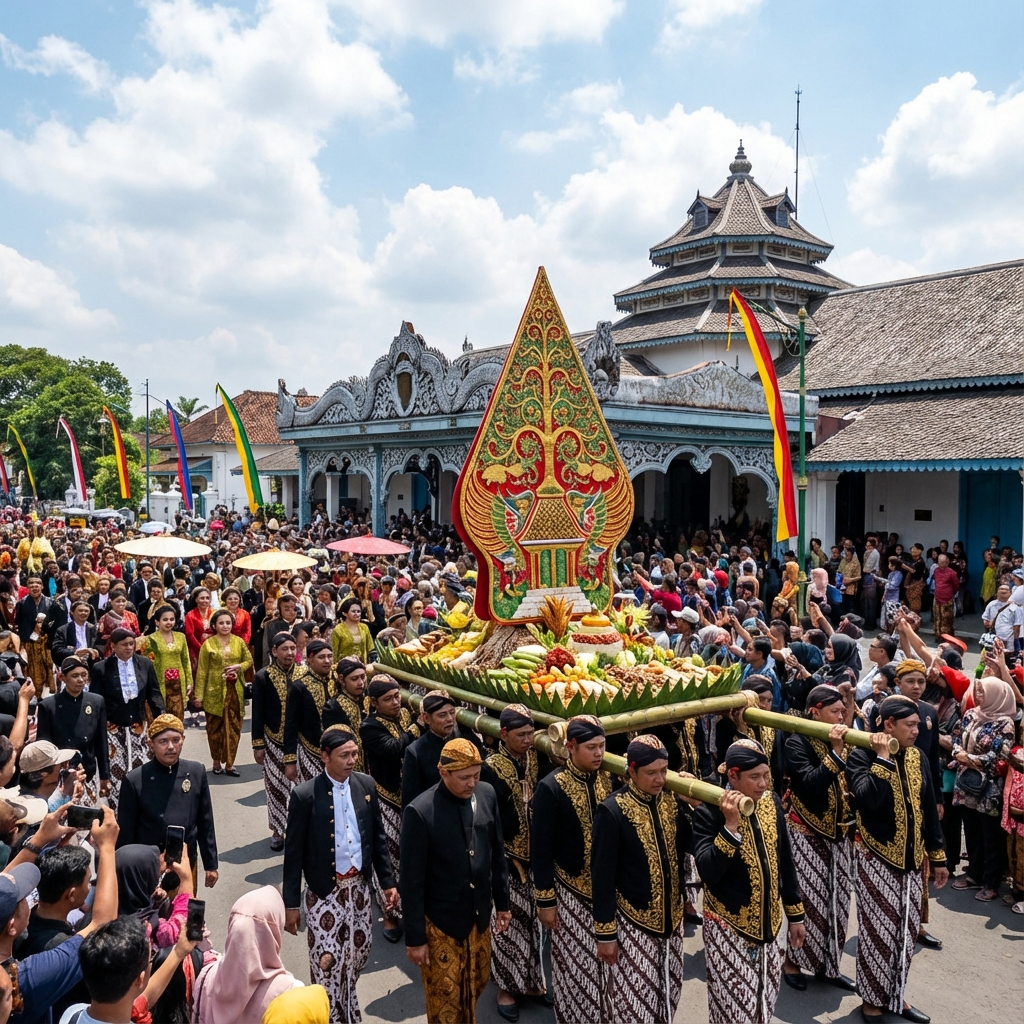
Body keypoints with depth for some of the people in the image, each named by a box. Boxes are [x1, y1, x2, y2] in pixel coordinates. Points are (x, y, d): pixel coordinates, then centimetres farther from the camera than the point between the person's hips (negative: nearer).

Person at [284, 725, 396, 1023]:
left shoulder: (366, 784, -4)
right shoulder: (305, 795, -17)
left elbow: (378, 837, 6)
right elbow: (293, 852, -10)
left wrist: (387, 881, 6)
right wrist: (290, 903, -7)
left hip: (359, 887, 5)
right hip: (325, 892, -4)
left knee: (359, 953, 18)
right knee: (327, 962, 2)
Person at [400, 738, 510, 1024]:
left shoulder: (487, 794, -8)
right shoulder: (420, 811, -23)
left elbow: (497, 853, 5)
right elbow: (412, 881, -16)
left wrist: (502, 901, 11)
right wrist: (415, 937, -12)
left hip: (480, 916, 5)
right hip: (441, 922, -5)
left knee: (477, 985, 22)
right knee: (445, 999, 13)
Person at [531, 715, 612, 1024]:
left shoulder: (607, 780, -1)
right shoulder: (551, 787, -16)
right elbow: (541, 848, -12)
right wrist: (545, 899, -10)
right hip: (570, 890, -4)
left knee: (603, 960, 12)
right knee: (574, 964, 8)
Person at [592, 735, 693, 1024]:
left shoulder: (673, 801, -1)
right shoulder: (612, 810, -17)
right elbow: (603, 876, -13)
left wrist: (694, 806, -11)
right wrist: (605, 933, -11)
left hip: (671, 919, 5)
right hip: (633, 922, -5)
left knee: (668, 996, 17)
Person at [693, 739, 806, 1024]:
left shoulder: (771, 802, -1)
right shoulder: (709, 812, -19)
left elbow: (784, 861, 8)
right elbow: (708, 872, -27)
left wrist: (795, 914, 12)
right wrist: (730, 826, -35)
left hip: (768, 923, 5)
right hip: (729, 926, -5)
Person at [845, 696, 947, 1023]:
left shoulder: (916, 758, 4)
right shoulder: (861, 756, -13)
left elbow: (929, 809, 10)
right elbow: (869, 800, -29)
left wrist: (938, 856, 11)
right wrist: (883, 758, -25)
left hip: (912, 860, 6)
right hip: (877, 859, -5)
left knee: (906, 930, 14)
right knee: (878, 931, 3)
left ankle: (895, 996, 30)